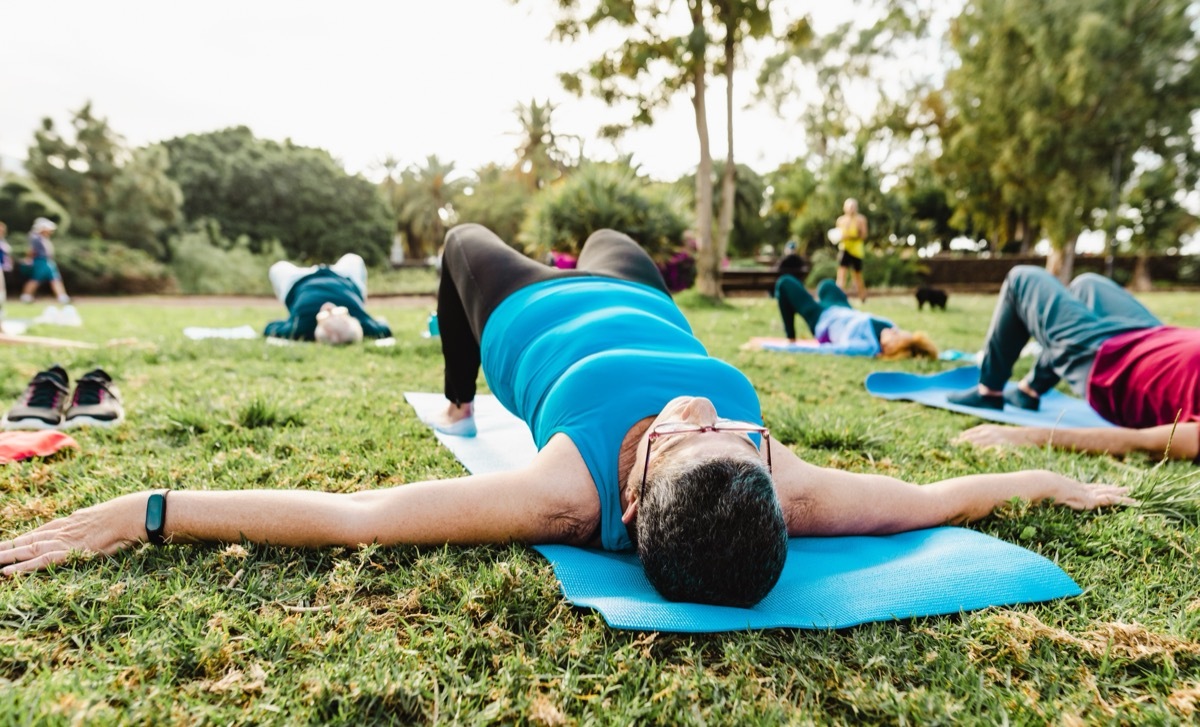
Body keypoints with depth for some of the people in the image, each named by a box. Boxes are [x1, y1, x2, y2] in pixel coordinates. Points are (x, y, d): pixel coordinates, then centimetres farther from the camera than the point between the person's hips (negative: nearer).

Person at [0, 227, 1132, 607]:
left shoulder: (566, 495, -46)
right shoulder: (787, 492, -38)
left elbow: (342, 515, -44)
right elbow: (932, 497, -22)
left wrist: (148, 511, -39)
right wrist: (1049, 478, -8)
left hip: (534, 318, -2)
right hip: (641, 308, 3)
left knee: (467, 238, 29)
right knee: (608, 237, 34)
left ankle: (460, 408, 58)